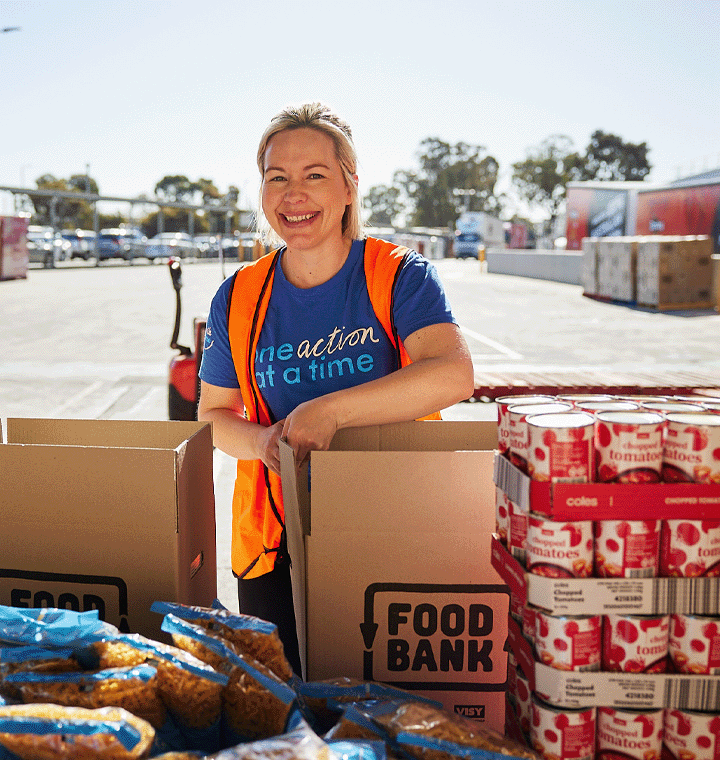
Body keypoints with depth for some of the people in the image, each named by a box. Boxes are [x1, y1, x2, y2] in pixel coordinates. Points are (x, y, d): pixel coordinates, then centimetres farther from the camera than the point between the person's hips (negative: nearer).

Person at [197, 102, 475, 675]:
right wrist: (261, 442, -14)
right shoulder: (238, 299, 2)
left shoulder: (399, 276, -7)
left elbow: (454, 374, -24)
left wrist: (328, 411, -28)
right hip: (274, 546, 2)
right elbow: (213, 414, 8)